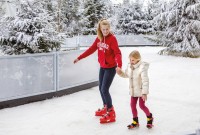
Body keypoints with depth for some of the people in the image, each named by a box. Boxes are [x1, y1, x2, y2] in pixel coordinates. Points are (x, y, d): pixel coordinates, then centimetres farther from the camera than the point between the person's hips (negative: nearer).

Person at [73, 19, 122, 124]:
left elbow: (117, 53, -27)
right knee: (101, 88, 16)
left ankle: (111, 113, 2)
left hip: (111, 68, -7)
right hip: (102, 67, 7)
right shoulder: (99, 38, 1)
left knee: (105, 89, -10)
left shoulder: (112, 38, -19)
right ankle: (105, 108, 35)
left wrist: (119, 65, -42)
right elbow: (91, 49, 8)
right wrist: (79, 58, 9)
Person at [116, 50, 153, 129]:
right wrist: (120, 72, -5)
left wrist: (144, 93, -31)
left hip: (141, 91, -7)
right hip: (133, 91, 7)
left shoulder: (142, 67, -25)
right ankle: (135, 122, 26)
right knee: (133, 105, 10)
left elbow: (145, 81, -28)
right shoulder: (129, 66, -2)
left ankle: (149, 117, 29)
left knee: (142, 105, 1)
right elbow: (126, 75, 16)